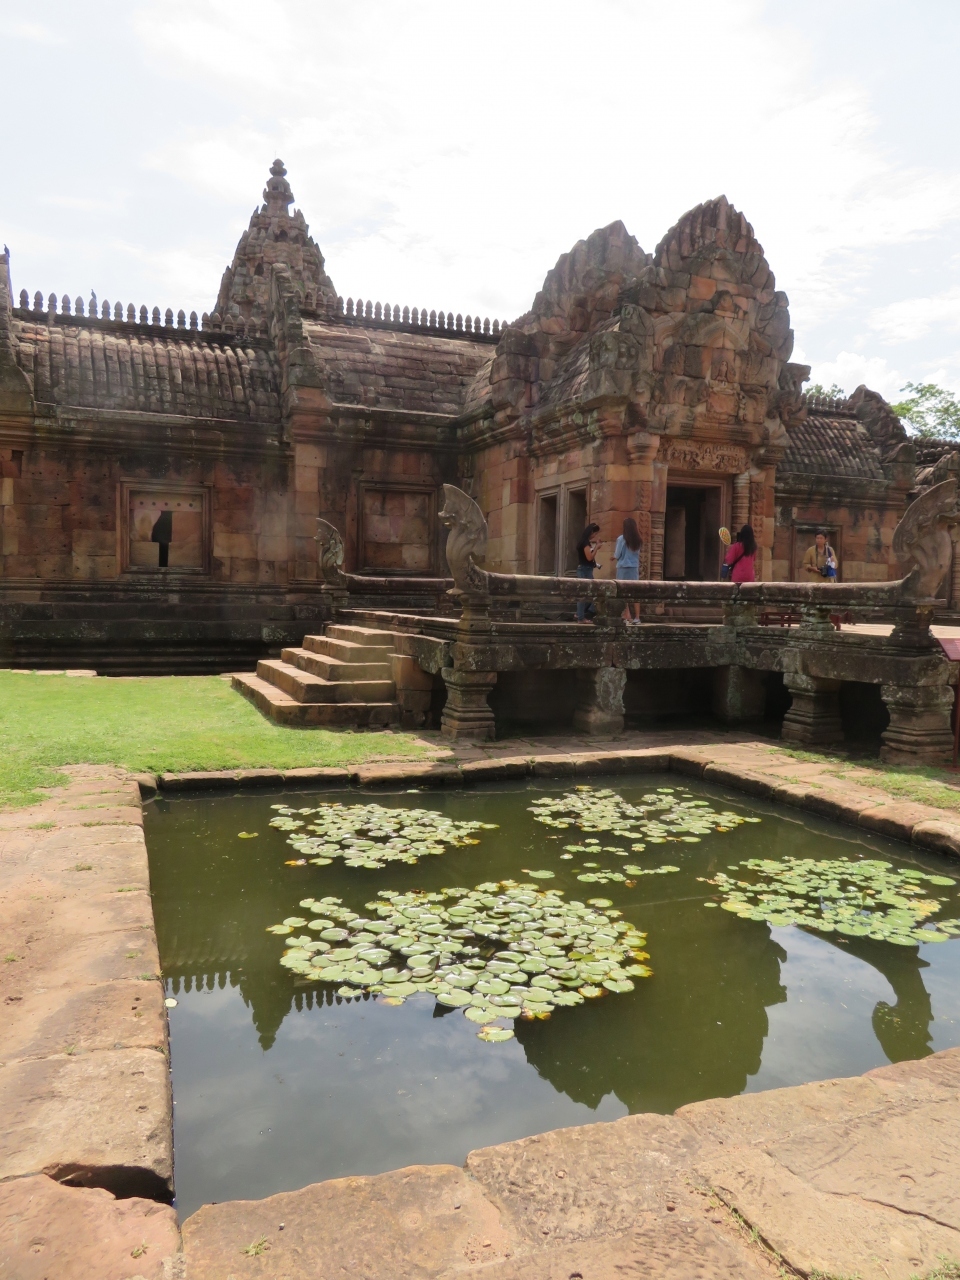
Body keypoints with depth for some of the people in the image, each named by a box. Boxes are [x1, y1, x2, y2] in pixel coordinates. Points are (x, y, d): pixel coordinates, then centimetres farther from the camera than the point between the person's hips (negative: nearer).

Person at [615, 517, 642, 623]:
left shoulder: (621, 539, -9)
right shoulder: (637, 539, 4)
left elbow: (617, 555, -4)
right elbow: (638, 554, 14)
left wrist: (615, 554, 17)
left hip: (623, 568, -4)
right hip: (634, 568, 4)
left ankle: (627, 617, -3)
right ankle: (637, 617, 4)